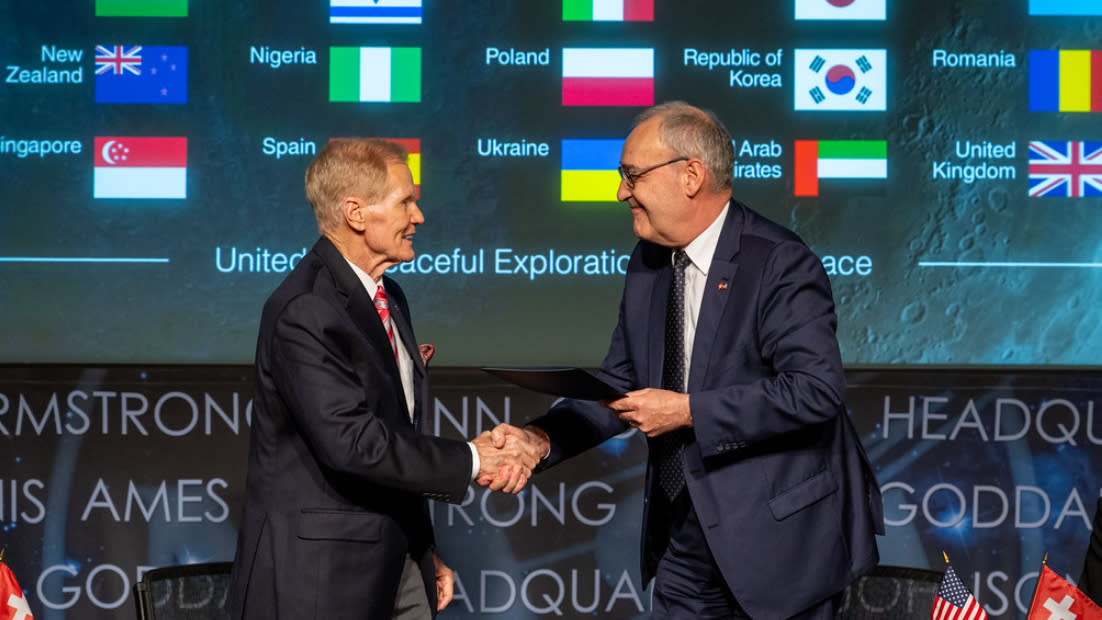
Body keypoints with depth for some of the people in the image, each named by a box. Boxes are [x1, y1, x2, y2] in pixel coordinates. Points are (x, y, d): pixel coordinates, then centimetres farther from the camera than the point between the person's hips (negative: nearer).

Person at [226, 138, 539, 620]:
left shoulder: (389, 299, 12)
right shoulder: (304, 313, -19)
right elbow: (354, 442, -27)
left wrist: (425, 552, 18)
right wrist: (471, 460, -18)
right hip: (319, 572, -8)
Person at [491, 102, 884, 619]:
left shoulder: (780, 263, -16)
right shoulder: (648, 264, 8)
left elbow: (817, 389, -25)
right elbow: (622, 385, 11)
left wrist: (687, 411, -25)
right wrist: (542, 438, -6)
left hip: (780, 535, -7)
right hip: (686, 540, 7)